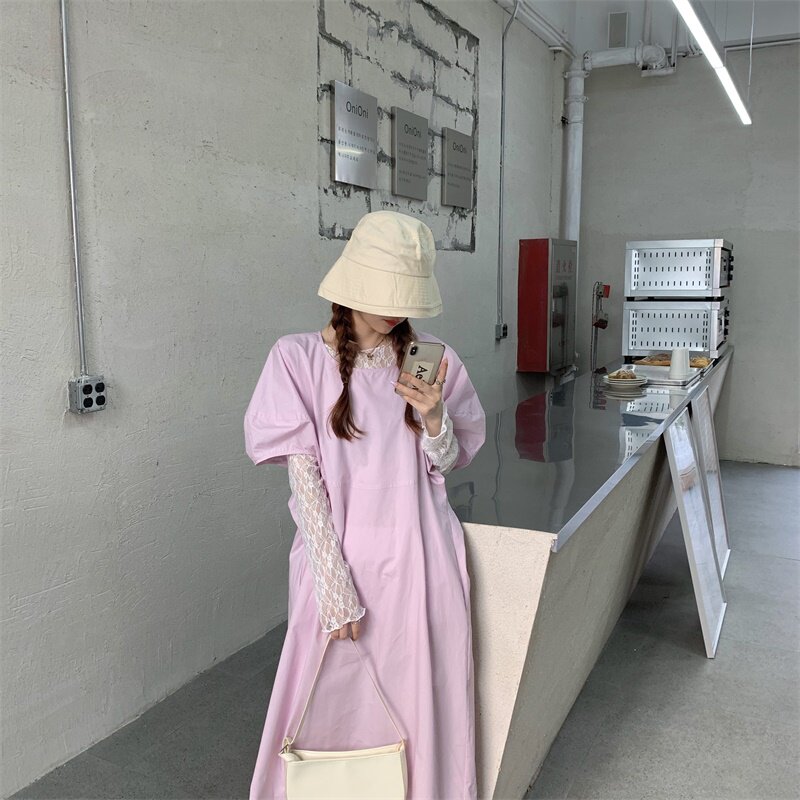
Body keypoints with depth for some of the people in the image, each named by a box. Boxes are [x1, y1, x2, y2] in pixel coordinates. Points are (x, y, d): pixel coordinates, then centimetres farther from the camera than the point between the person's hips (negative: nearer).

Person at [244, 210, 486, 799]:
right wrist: (336, 586, -13)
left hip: (419, 557, 2)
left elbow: (446, 463, 6)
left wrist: (433, 417, -16)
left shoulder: (432, 360, 2)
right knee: (334, 701, 9)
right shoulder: (298, 359, -6)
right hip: (341, 557, -2)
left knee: (423, 701, 11)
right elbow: (303, 474, -9)